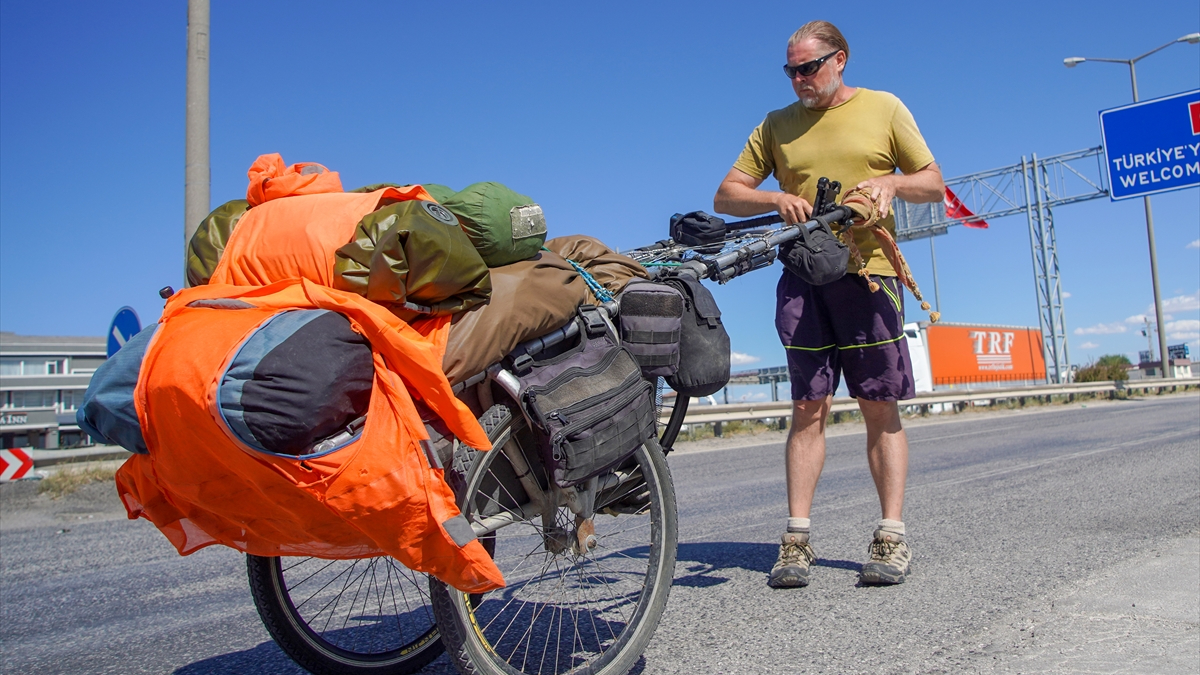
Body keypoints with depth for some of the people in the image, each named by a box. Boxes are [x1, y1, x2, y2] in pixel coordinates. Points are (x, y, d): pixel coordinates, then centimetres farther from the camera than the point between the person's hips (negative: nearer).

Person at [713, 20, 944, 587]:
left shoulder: (884, 109, 10)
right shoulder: (777, 125, 13)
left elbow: (934, 184, 11)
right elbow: (726, 196, 10)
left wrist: (891, 182, -10)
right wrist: (777, 199, -9)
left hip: (868, 271, -1)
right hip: (803, 276, 1)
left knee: (880, 409, 0)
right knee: (808, 407, -2)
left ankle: (891, 538, 5)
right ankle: (797, 540, 0)